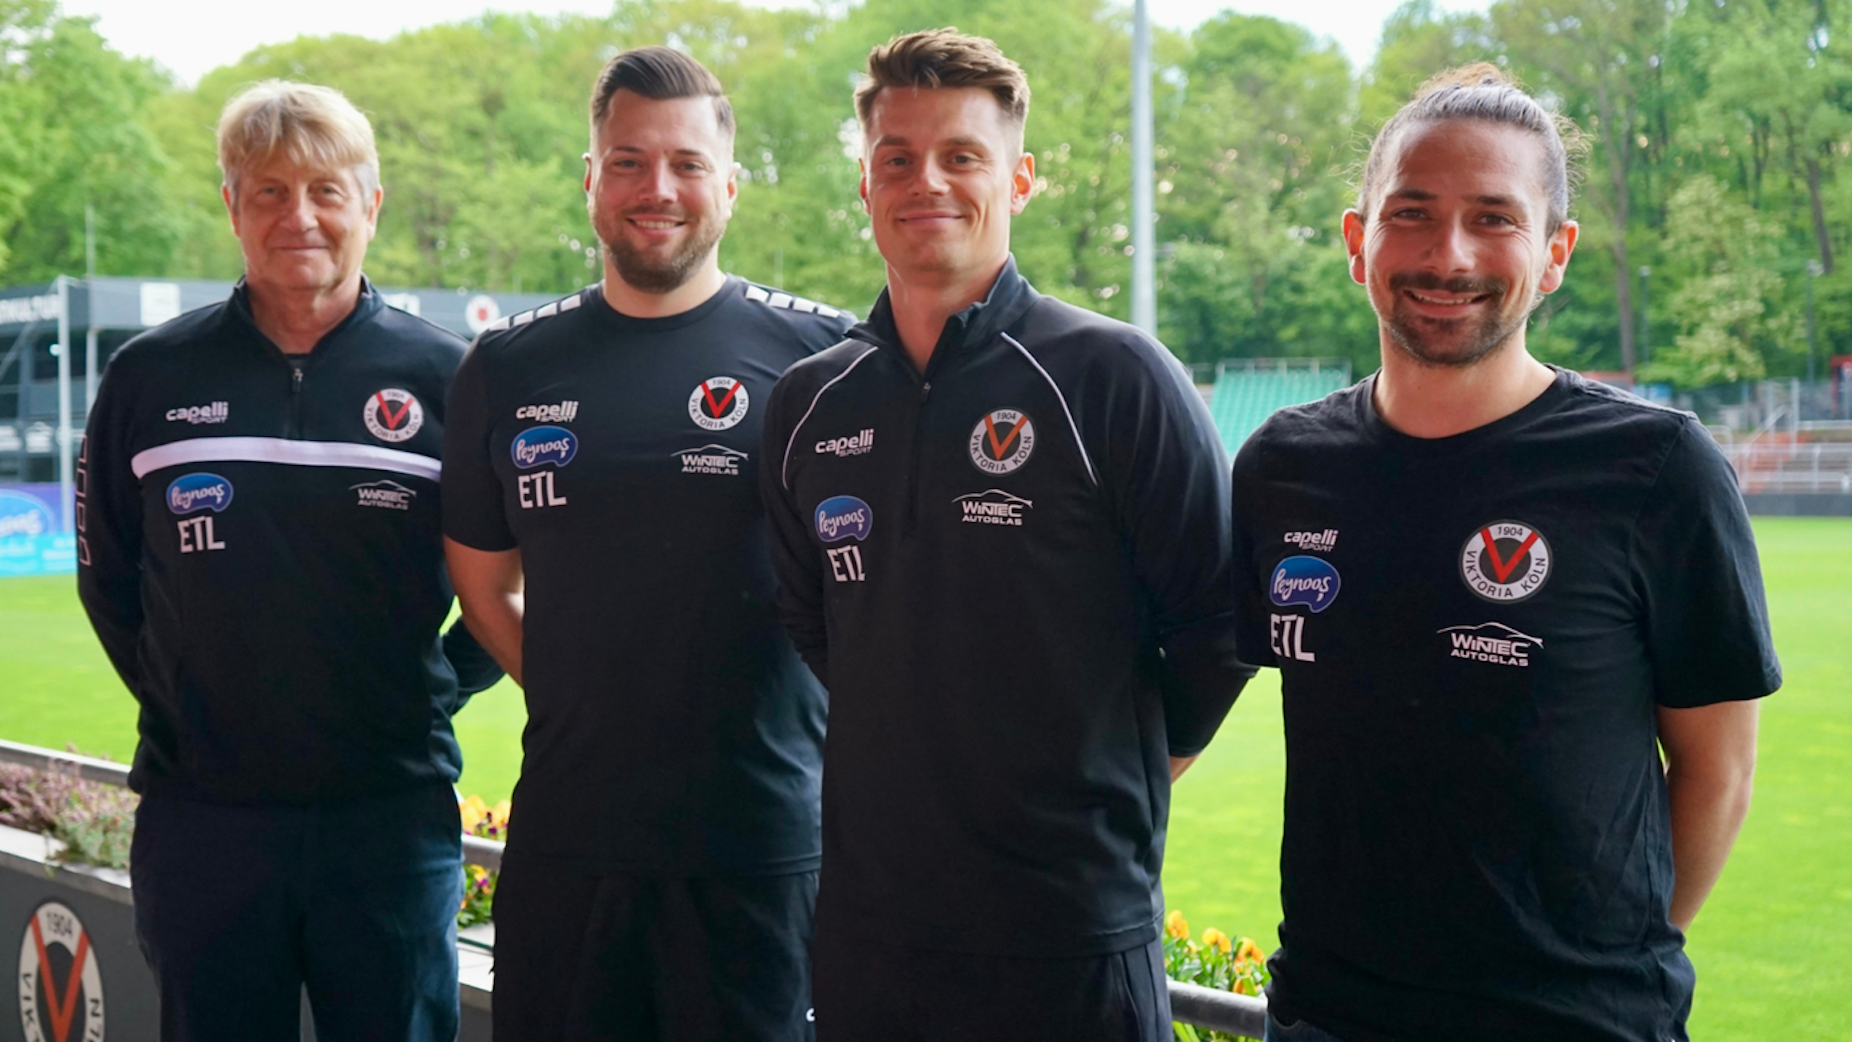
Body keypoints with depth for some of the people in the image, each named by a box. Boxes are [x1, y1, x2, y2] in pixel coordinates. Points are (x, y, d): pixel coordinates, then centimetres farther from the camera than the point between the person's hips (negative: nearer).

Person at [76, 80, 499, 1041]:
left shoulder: (446, 377, -1)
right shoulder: (150, 377, 3)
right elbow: (105, 572, 14)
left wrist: (438, 689, 1)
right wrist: (176, 701, 5)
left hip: (393, 812, -1)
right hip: (201, 811, 1)